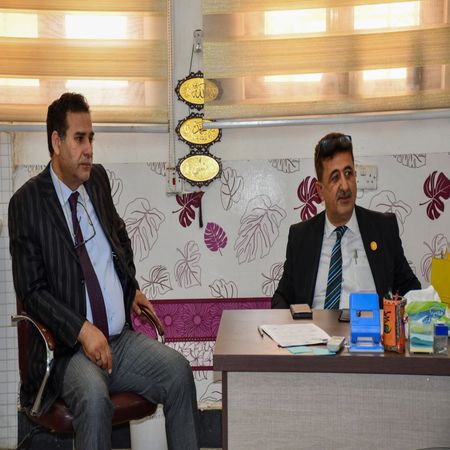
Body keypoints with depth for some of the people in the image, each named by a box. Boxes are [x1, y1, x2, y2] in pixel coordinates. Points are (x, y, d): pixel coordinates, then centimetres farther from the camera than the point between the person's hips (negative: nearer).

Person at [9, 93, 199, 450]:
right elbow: (32, 291, -8)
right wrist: (82, 330, -19)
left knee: (179, 371, -18)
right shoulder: (27, 202, -6)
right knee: (94, 396, -33)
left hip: (123, 338, 5)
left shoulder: (98, 179, 10)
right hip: (72, 347, -5)